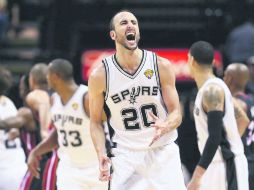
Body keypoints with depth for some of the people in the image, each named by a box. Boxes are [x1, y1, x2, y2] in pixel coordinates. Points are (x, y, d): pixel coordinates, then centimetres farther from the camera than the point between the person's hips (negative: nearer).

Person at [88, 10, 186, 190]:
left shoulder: (161, 66, -5)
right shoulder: (100, 75, -5)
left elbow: (176, 113, -1)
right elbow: (96, 121, 5)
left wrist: (165, 127, -25)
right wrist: (102, 154, -12)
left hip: (163, 152, 1)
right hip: (125, 156, 0)